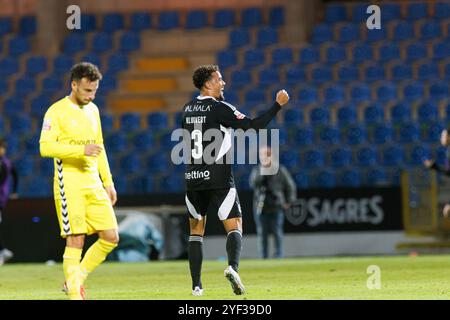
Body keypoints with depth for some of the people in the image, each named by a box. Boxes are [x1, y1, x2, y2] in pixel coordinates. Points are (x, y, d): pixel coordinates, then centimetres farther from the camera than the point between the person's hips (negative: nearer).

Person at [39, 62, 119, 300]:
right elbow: (45, 147, -17)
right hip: (69, 183, -7)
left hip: (93, 182, 7)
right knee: (76, 240, -8)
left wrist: (108, 182, 20)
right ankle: (74, 293, -1)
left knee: (111, 237, 0)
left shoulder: (92, 110, 16)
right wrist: (81, 149, -25)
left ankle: (75, 279, 14)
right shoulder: (56, 111, -7)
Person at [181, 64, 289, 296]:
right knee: (234, 227, -2)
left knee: (196, 231, 13)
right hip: (218, 179, -5)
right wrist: (278, 105, -9)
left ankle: (196, 285, 7)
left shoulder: (187, 109, 10)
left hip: (192, 179, 5)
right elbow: (253, 126, -15)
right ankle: (233, 267, -29)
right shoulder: (220, 108, -9)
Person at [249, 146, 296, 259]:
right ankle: (263, 258, 5)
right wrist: (262, 170, -20)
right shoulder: (256, 170, 7)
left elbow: (290, 186, 12)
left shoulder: (280, 170, 3)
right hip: (260, 208, 2)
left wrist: (289, 201, 6)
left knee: (278, 235, -1)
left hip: (276, 208, -1)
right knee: (262, 235, 2)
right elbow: (253, 183, -12)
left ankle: (279, 257, 3)